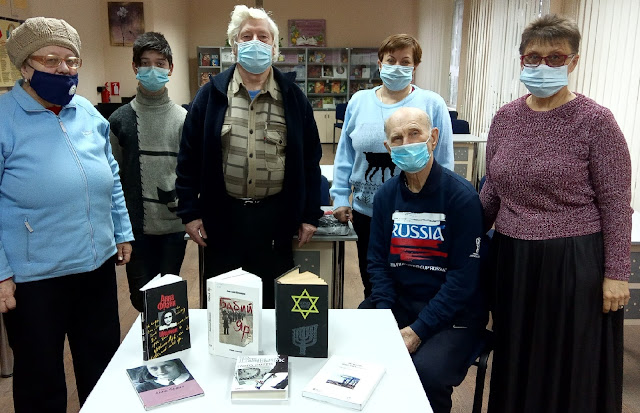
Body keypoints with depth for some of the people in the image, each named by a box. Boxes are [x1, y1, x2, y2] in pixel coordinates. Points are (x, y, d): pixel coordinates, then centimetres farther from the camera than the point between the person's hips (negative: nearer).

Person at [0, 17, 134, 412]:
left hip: (98, 265, 5)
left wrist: (123, 232, 13)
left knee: (104, 365, 21)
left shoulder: (89, 113, 4)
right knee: (41, 379, 14)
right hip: (33, 277, -5)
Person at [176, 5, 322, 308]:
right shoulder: (212, 94, 1)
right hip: (221, 216, 0)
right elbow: (189, 156, 3)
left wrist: (310, 214, 3)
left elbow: (310, 158, 5)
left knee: (274, 303, 14)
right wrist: (189, 212, -1)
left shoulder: (293, 97, 3)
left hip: (276, 216, 0)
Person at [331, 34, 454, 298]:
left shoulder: (432, 104, -4)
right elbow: (345, 154, 7)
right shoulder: (359, 101, 3)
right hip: (366, 211, 3)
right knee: (371, 286, 20)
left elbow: (443, 162, -2)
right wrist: (340, 197, 4)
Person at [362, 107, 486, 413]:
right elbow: (377, 261, 4)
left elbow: (464, 275, -14)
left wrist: (418, 330, -18)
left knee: (426, 371, -28)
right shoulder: (386, 195, 3)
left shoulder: (461, 196, -12)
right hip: (397, 301, 5)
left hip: (452, 313, -4)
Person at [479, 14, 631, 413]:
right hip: (511, 258, 5)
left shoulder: (595, 121, -10)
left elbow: (616, 203, -9)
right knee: (516, 361, 19)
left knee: (571, 367, 12)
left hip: (573, 261, -4)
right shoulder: (505, 117, 3)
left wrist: (617, 273, -10)